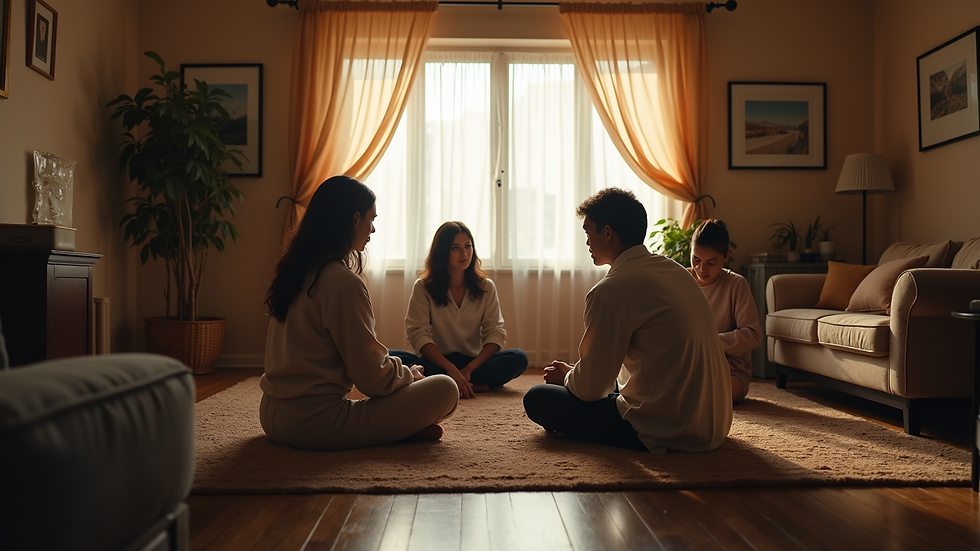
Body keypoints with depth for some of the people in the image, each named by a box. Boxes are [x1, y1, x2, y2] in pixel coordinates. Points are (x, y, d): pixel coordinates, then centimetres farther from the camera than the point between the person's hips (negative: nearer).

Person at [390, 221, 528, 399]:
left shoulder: (485, 287, 3)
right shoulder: (423, 287, -3)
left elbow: (495, 333, -3)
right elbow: (419, 334, -12)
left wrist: (468, 369, -20)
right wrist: (451, 369, -27)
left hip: (473, 362, 1)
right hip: (437, 363, -1)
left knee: (519, 358, -24)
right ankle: (474, 385, -31)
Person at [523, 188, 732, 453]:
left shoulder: (609, 291, -18)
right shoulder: (675, 270, 9)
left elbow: (591, 388, -12)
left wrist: (566, 376, 11)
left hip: (667, 432, -9)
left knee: (537, 399, -1)